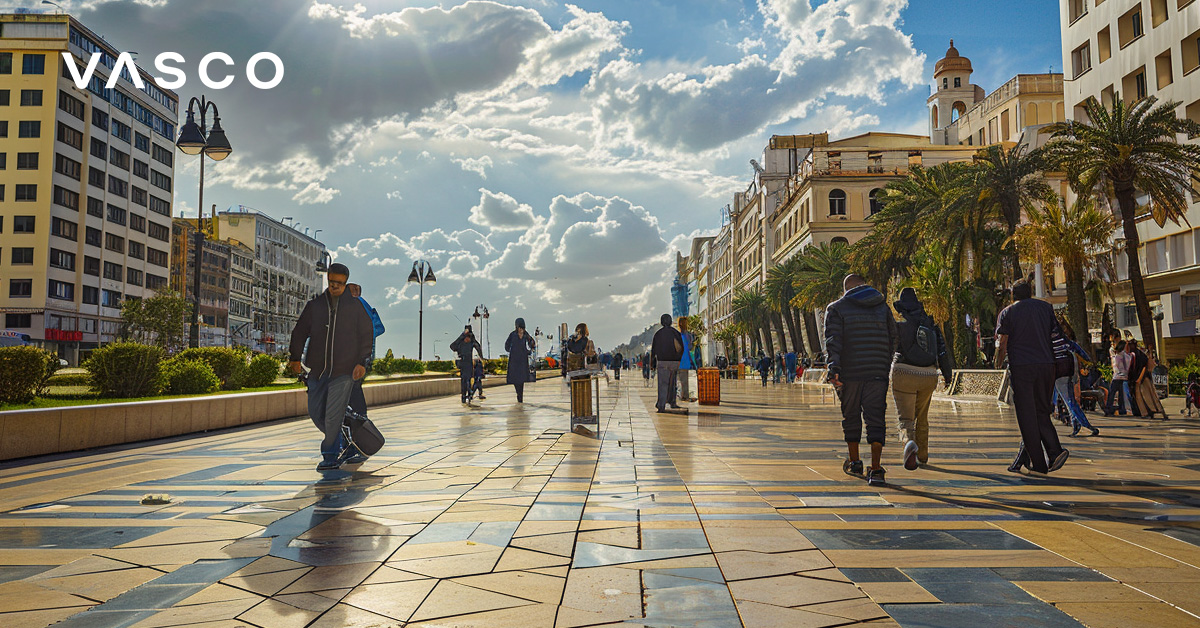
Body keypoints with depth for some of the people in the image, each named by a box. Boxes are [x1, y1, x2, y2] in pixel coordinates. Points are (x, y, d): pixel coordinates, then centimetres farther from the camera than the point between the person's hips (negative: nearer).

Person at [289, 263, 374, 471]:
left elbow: (367, 334, 5)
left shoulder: (354, 306, 4)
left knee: (333, 415, -8)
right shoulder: (314, 305, 9)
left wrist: (361, 362, -4)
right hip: (317, 369, 4)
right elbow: (300, 331, 13)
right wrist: (296, 357, 4)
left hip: (344, 370, -4)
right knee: (315, 412, 7)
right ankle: (343, 445, 26)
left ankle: (330, 455, 6)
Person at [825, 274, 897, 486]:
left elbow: (833, 340, -11)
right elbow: (893, 340, 15)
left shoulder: (836, 308, 2)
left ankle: (854, 463, 26)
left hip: (849, 373, -1)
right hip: (878, 373, 1)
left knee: (851, 417, 14)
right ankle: (875, 470, -10)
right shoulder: (883, 307, 12)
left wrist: (833, 369, -18)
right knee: (875, 419, -2)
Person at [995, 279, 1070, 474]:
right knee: (1041, 412, 15)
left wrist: (998, 365, 14)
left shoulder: (1007, 312, 4)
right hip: (1046, 365, 4)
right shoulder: (1046, 307, 14)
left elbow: (1002, 345, 0)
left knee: (1027, 416, 0)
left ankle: (1039, 463, 0)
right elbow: (1055, 336, 13)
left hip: (1021, 368, -4)